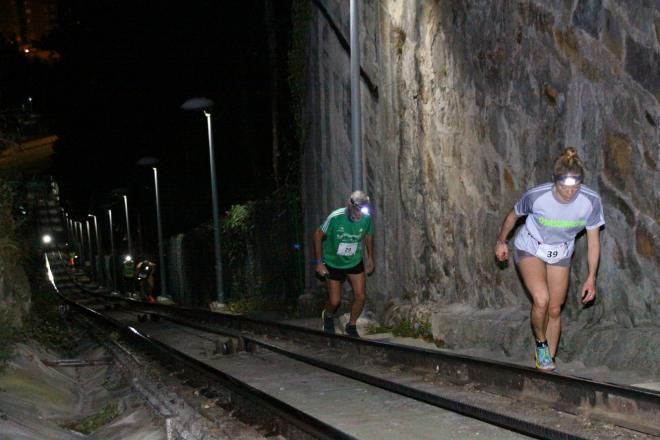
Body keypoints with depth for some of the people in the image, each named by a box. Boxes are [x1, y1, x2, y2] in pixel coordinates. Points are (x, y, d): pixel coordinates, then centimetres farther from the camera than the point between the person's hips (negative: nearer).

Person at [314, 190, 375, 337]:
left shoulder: (367, 218, -19)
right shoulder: (335, 217, -29)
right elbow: (318, 235, -15)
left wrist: (370, 257, 9)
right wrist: (319, 262, -13)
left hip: (355, 262, 3)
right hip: (333, 263, -3)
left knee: (361, 296, -4)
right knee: (335, 301, 1)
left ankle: (351, 326, 21)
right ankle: (328, 316, 37)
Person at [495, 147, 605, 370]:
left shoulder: (591, 201, -24)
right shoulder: (536, 196, -29)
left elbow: (593, 241, -11)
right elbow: (513, 215, -7)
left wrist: (591, 278, -9)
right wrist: (501, 241, 8)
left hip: (560, 256, 3)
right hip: (529, 250, -3)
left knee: (554, 310, 7)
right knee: (541, 299, -24)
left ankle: (547, 361, 25)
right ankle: (541, 344, 4)